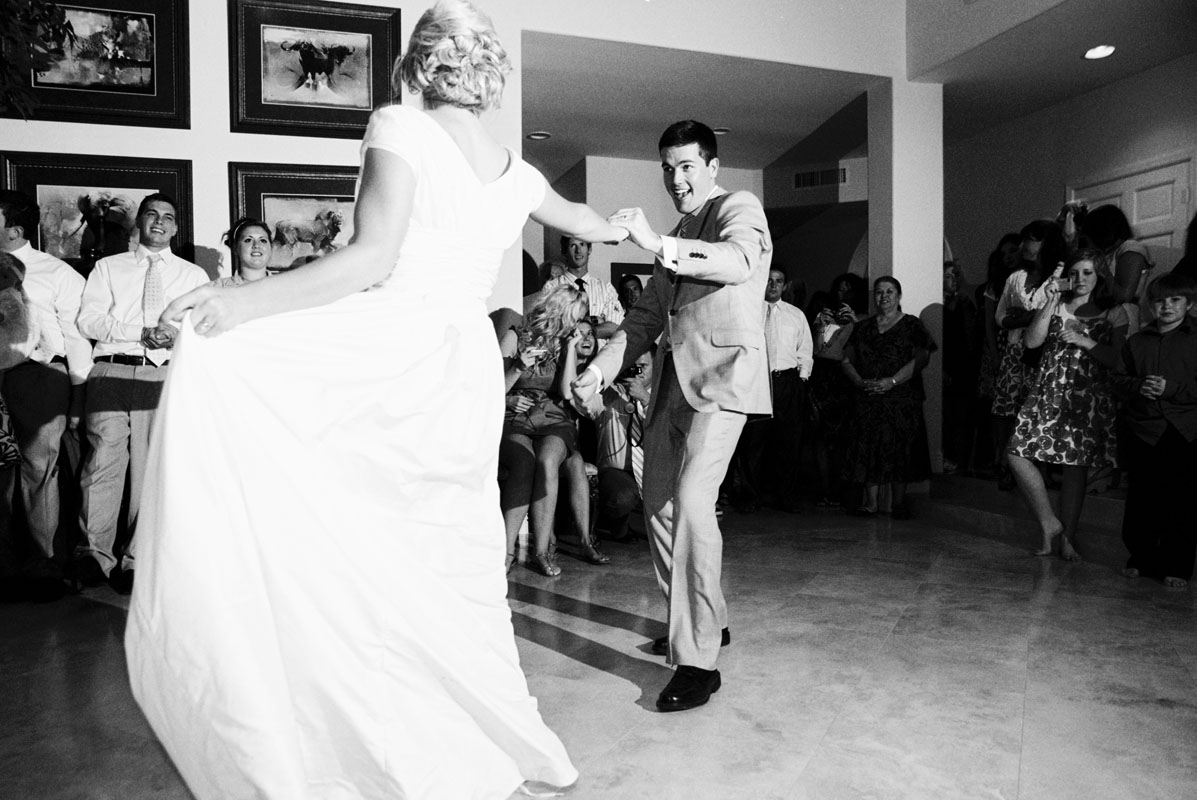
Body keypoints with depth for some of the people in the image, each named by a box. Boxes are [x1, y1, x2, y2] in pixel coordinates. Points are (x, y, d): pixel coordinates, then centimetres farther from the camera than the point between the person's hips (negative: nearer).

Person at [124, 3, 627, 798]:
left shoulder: (400, 128, -2)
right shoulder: (514, 171, 15)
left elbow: (372, 259, -16)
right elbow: (577, 216, 36)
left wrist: (244, 300, -19)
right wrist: (618, 227, 58)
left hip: (392, 365, -6)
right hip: (470, 373, 6)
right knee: (457, 568, 16)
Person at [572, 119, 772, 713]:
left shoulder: (738, 208, 1)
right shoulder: (678, 235, 24)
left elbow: (741, 261, -23)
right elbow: (647, 315, 22)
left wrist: (658, 244, -35)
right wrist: (600, 370, 11)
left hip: (722, 374, -8)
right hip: (672, 380, 9)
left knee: (691, 501, -21)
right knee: (659, 504, 11)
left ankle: (699, 661, -13)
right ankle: (704, 620, 29)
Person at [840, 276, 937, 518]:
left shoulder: (912, 325, 5)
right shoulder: (862, 327, 15)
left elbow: (921, 358, -7)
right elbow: (847, 360, 10)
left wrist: (892, 381, -16)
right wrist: (860, 382, -9)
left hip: (901, 399, -3)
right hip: (867, 399, 3)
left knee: (900, 449, -4)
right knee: (868, 448, 0)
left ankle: (899, 503, 5)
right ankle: (870, 502, 6)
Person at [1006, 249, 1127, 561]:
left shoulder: (1114, 313, 6)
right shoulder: (1055, 305, 12)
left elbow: (1118, 360, -2)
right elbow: (1031, 342, -3)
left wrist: (1085, 342, -14)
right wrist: (1051, 303, -7)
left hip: (1088, 397, -2)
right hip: (1048, 393, 2)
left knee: (1076, 467, 0)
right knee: (1016, 452, -12)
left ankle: (1067, 539, 13)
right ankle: (1049, 523, 1)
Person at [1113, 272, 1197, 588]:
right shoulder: (1137, 341, 10)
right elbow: (1119, 378, 11)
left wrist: (1172, 388, -16)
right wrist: (1139, 386, -8)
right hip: (1143, 431, 3)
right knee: (1140, 499, 8)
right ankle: (1140, 558, 21)